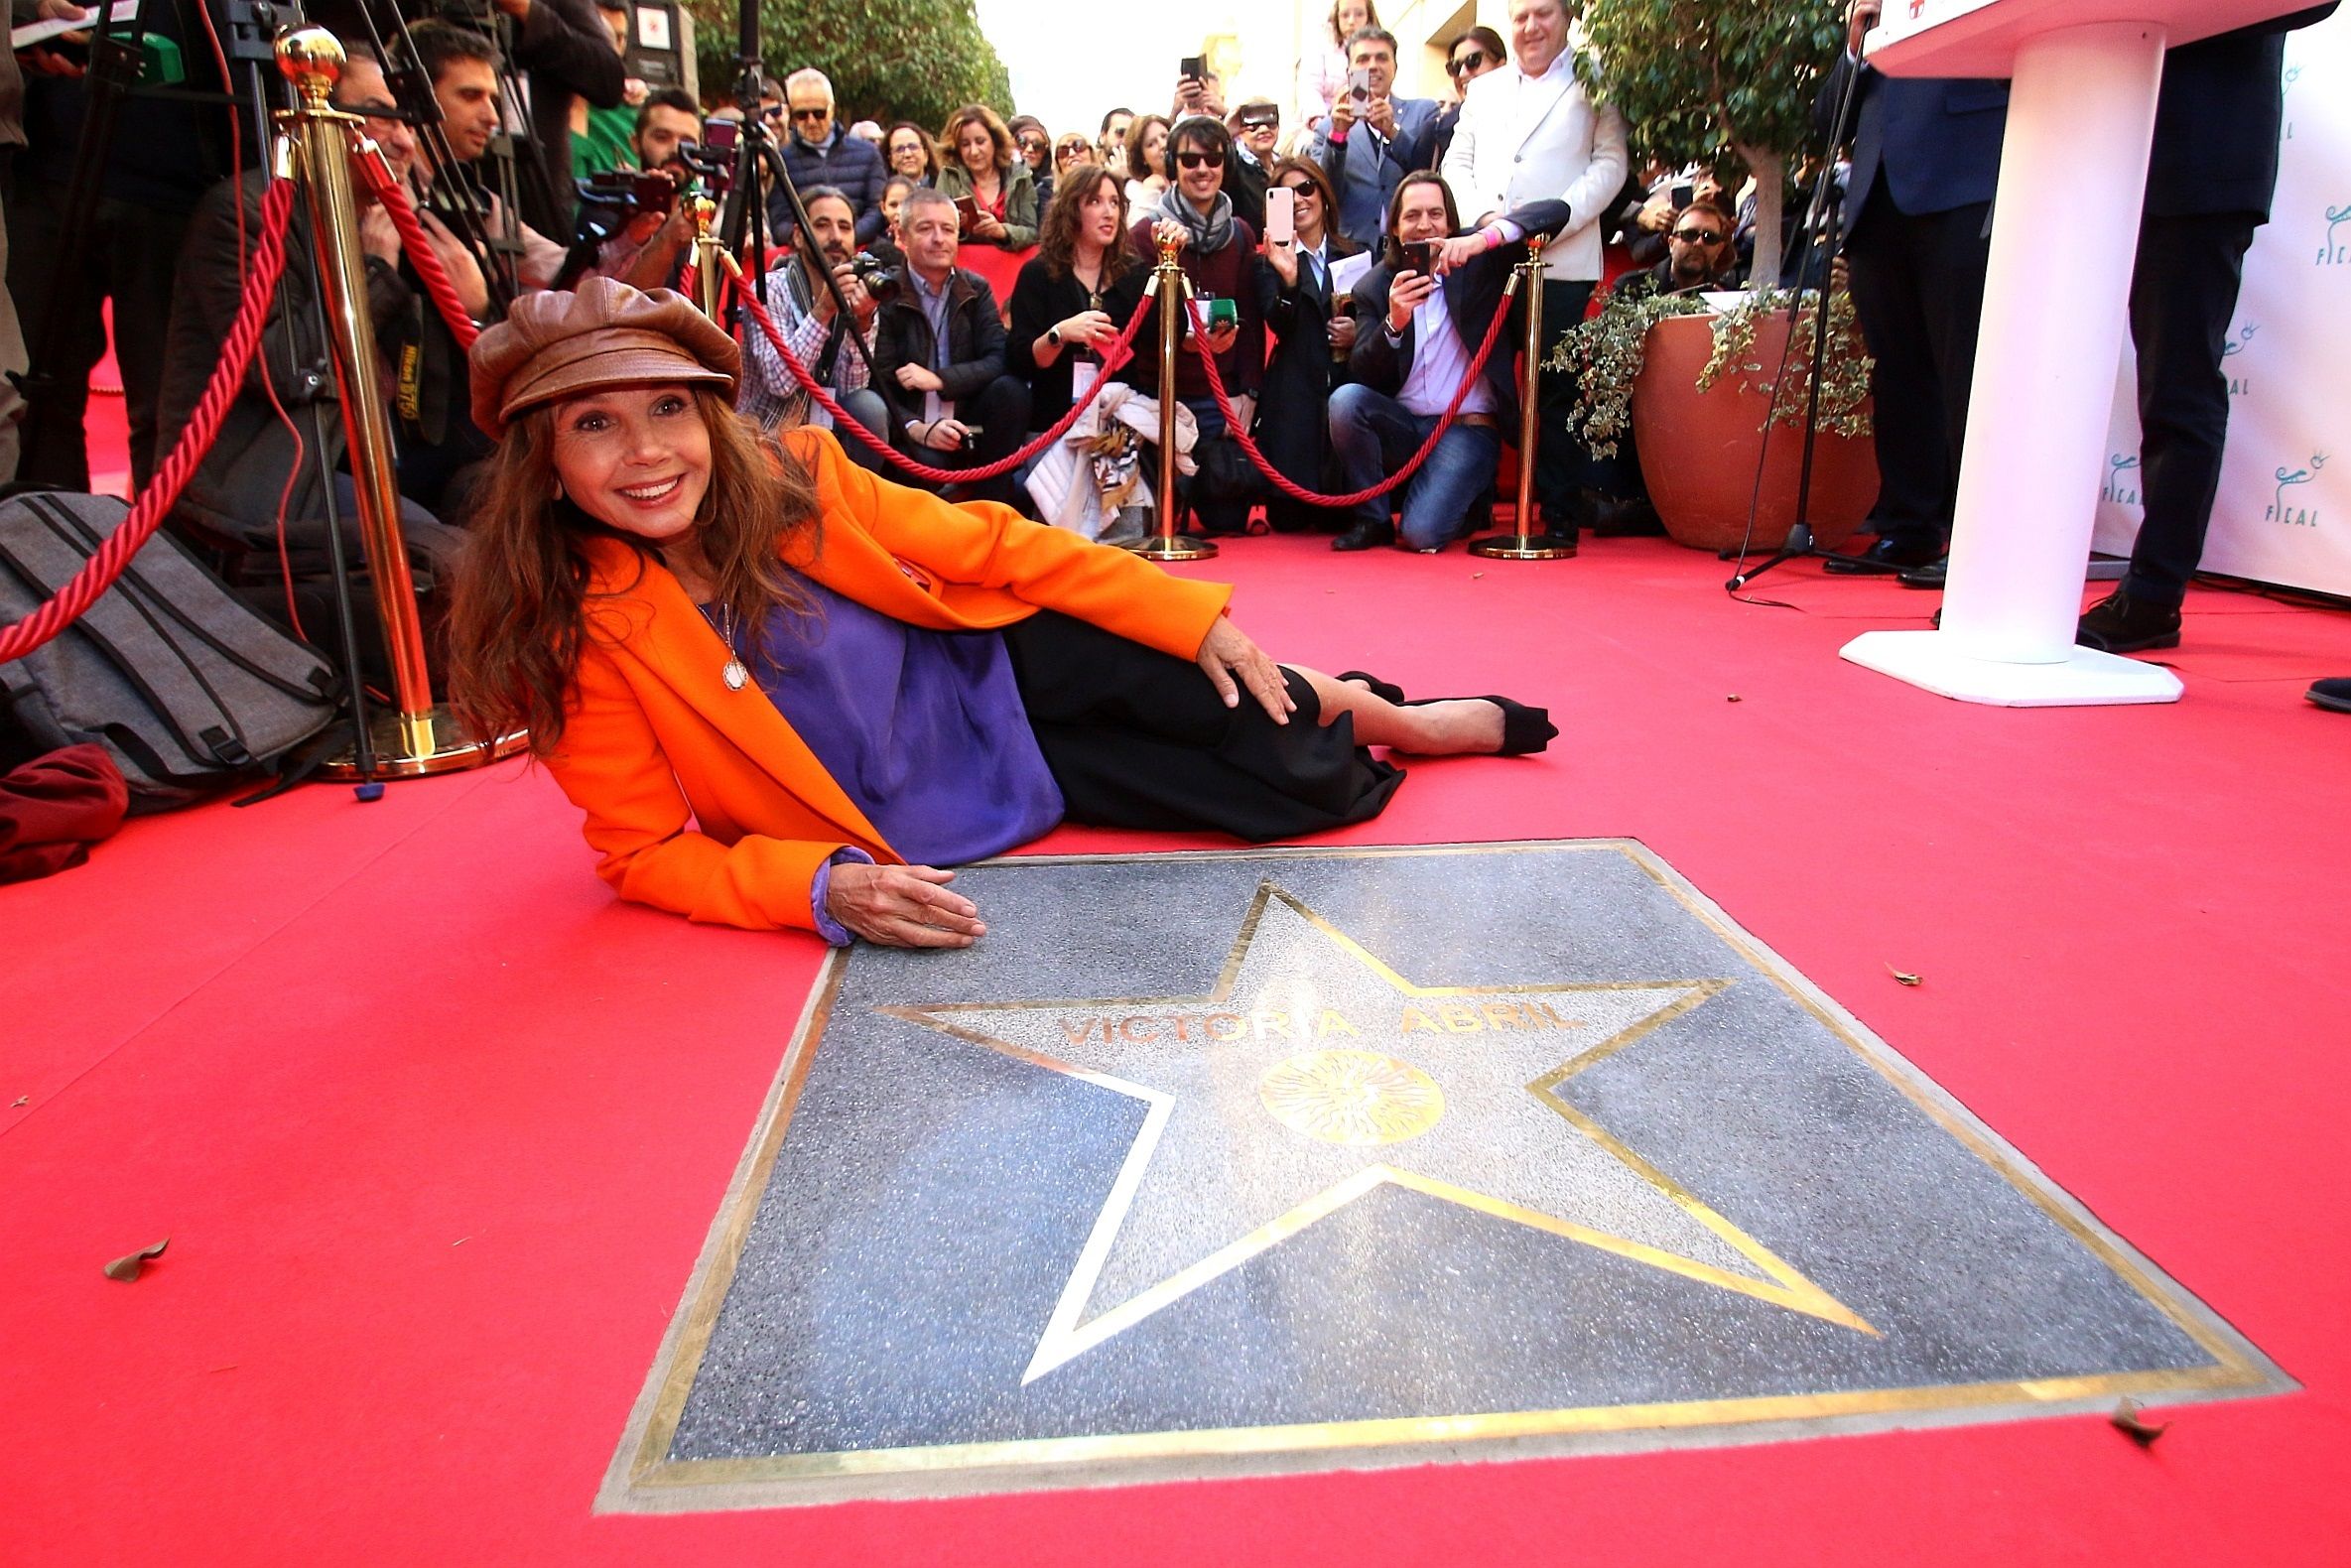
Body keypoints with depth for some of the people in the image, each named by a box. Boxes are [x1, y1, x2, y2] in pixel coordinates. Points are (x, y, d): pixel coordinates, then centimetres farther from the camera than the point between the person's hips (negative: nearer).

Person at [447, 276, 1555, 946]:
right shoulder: (582, 635, -20)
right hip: (936, 830, -2)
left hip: (998, 668, 2)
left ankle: (1355, 709, 23)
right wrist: (825, 888, -33)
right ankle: (1372, 730, 27)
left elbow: (988, 544, -7)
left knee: (1240, 711, -12)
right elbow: (646, 852, -15)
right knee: (1284, 794, -5)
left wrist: (1195, 617, -8)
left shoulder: (791, 480, -13)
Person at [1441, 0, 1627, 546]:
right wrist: (1486, 215, -4)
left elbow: (1610, 164, 0)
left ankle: (1559, 512, 2)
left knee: (1557, 387, -3)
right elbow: (1457, 163, 15)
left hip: (1561, 262, -3)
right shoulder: (1484, 89, 21)